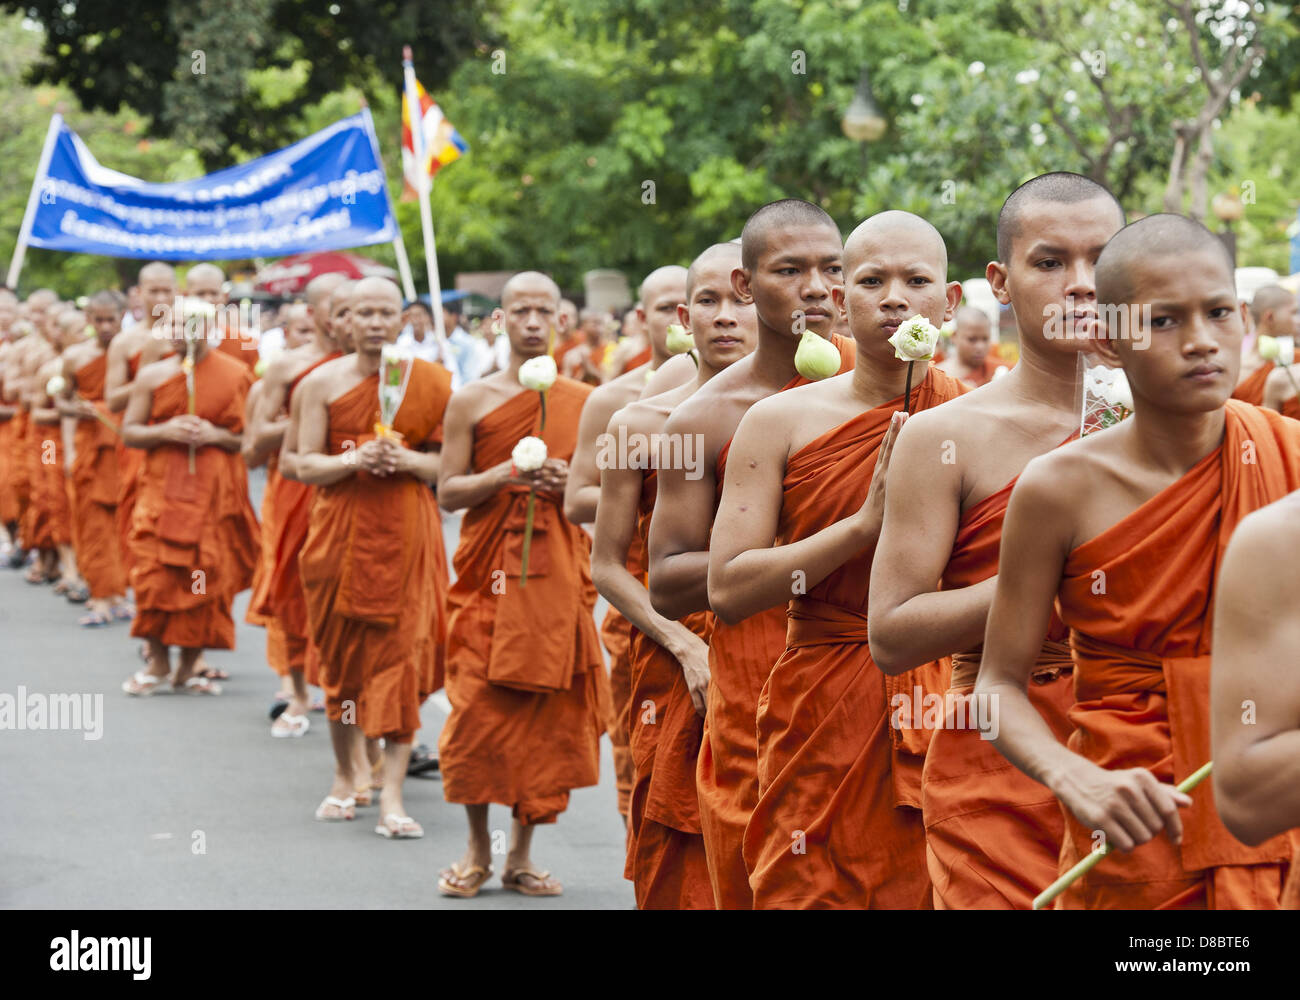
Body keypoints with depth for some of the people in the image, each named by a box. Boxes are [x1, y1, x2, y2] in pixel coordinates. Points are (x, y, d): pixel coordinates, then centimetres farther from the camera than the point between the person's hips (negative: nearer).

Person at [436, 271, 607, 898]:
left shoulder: (585, 404, 7)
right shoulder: (471, 401, 3)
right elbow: (448, 492, 2)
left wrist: (569, 486, -10)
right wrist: (503, 476, -15)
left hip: (558, 577, 1)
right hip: (487, 576, -1)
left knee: (548, 716, 1)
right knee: (477, 710, -5)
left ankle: (522, 854, 13)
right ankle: (477, 848, 13)